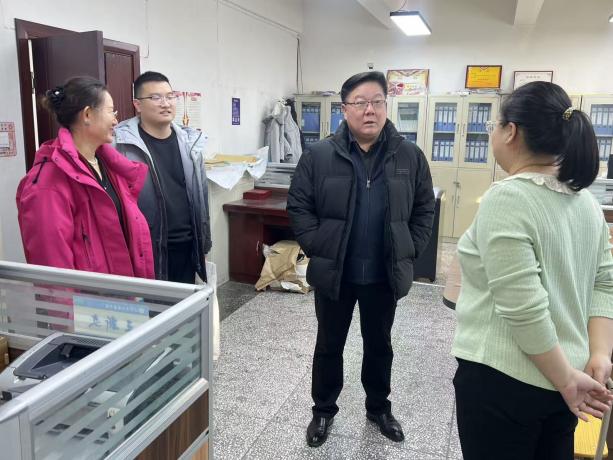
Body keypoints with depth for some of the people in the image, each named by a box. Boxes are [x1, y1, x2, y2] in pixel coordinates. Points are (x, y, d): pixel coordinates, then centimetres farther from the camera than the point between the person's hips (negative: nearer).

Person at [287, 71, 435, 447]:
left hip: (384, 275, 2)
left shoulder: (410, 156, -2)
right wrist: (317, 248, -9)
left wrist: (409, 251, -2)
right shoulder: (319, 155, -7)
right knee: (329, 345, 15)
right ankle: (324, 410, 36)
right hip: (334, 273, -1)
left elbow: (424, 209, 5)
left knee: (379, 345, 19)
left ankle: (379, 408, 41)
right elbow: (298, 206, -3)